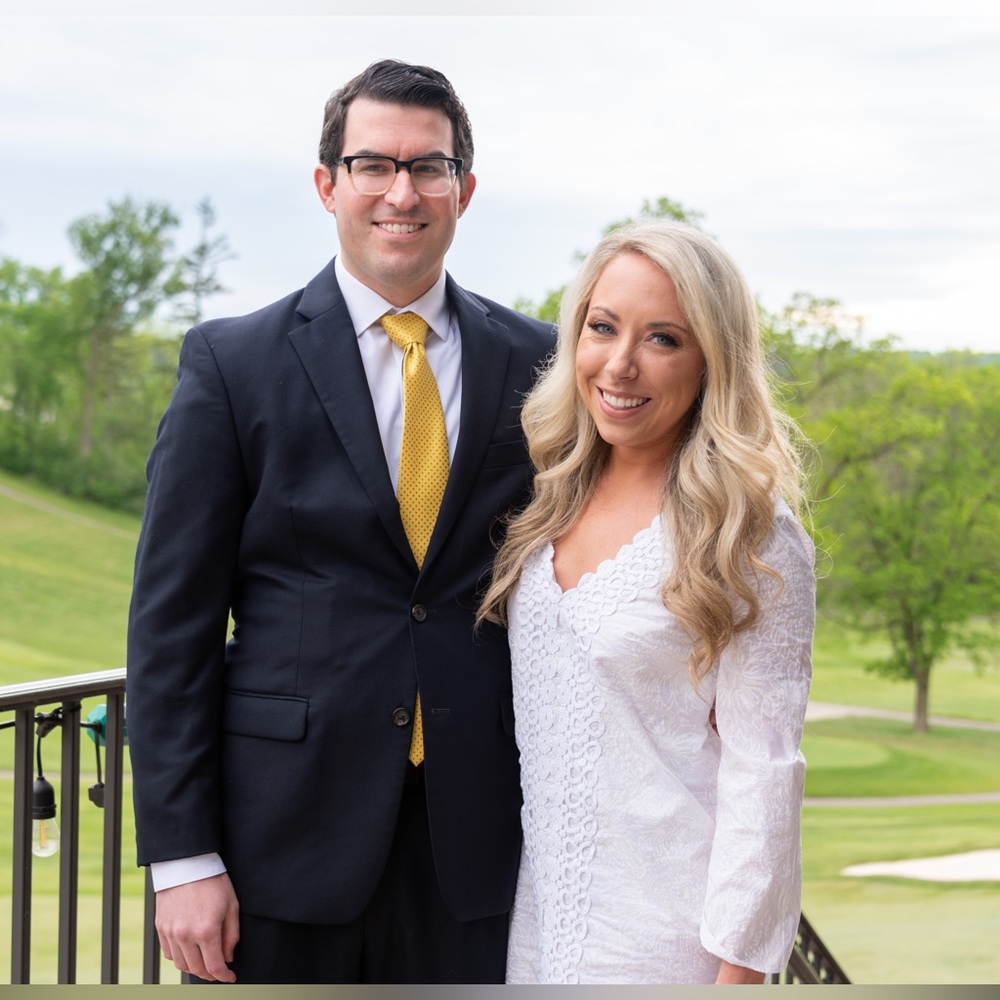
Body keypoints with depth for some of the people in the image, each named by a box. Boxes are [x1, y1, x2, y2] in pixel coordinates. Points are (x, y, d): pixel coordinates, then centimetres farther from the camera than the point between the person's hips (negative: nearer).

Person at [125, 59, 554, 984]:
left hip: (475, 840, 2)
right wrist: (180, 857, -8)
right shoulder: (232, 362, -2)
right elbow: (172, 621, -4)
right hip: (284, 836, -2)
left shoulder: (536, 364, 4)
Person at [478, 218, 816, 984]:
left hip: (667, 939, -6)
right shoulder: (550, 504, 5)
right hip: (539, 919, 6)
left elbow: (763, 769, -14)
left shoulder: (751, 538, -12)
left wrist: (737, 969, -16)